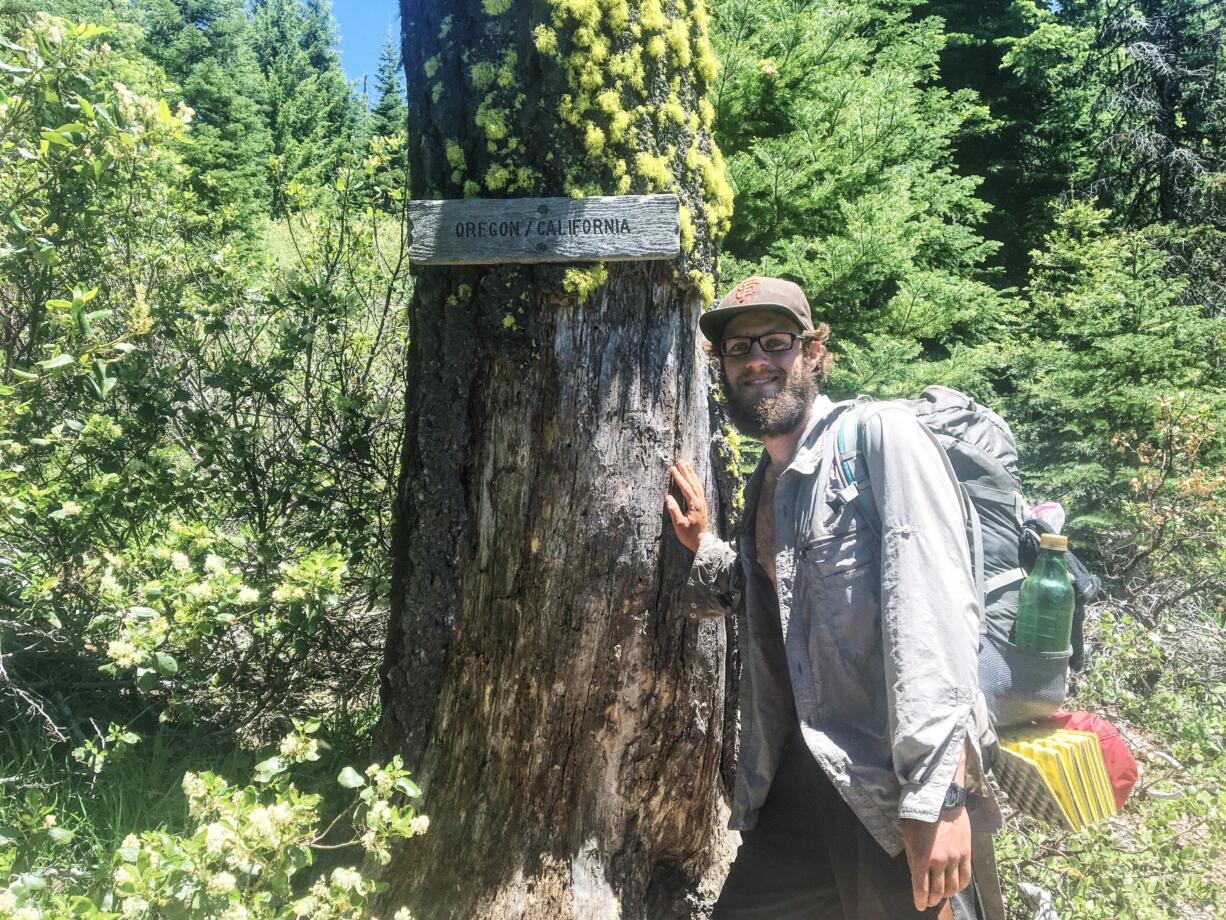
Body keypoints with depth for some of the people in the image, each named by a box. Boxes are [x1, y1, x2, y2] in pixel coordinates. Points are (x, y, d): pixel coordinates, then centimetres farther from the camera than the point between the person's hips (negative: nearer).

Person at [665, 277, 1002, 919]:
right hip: (796, 788, 7)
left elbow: (933, 607, -19)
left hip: (894, 797, -7)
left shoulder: (881, 437, -10)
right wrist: (706, 551, 13)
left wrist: (936, 796, -24)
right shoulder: (764, 485, 14)